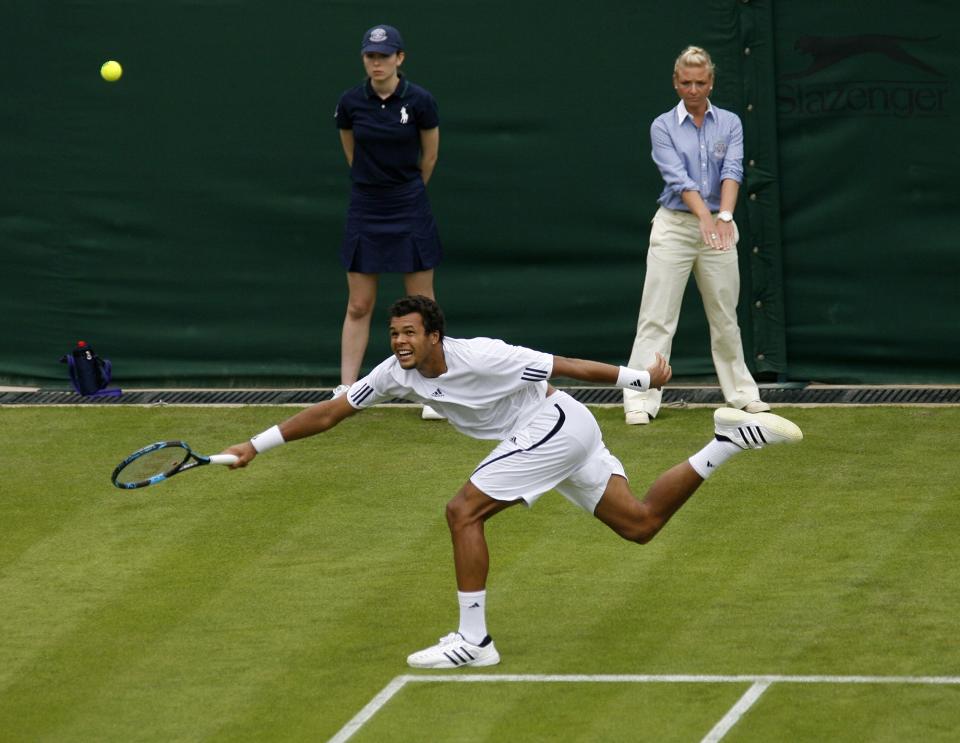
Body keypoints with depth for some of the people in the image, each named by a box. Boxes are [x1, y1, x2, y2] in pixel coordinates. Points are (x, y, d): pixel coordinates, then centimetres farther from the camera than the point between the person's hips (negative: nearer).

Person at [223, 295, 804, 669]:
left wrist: (642, 377, -13)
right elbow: (329, 413, 3)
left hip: (556, 422, -8)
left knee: (464, 511, -16)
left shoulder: (479, 357, -24)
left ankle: (474, 640, -12)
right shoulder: (397, 374, -3)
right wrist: (256, 446, -1)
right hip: (551, 439, 8)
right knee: (640, 523, 8)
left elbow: (566, 366, -18)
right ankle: (731, 440, 13)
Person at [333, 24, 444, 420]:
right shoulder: (350, 103, -4)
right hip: (365, 210, 2)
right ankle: (346, 391, 6)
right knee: (358, 305, 4)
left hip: (410, 210, -2)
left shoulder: (420, 101, -10)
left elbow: (429, 156, 5)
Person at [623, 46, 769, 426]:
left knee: (725, 317, 11)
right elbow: (677, 178, -15)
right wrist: (704, 216, -31)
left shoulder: (729, 123, 5)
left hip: (718, 227, 2)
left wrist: (725, 216, -28)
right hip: (674, 226, -2)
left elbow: (732, 171, -10)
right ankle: (640, 401, -9)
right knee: (657, 318, -7)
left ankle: (741, 393, 22)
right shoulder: (663, 127, -2)